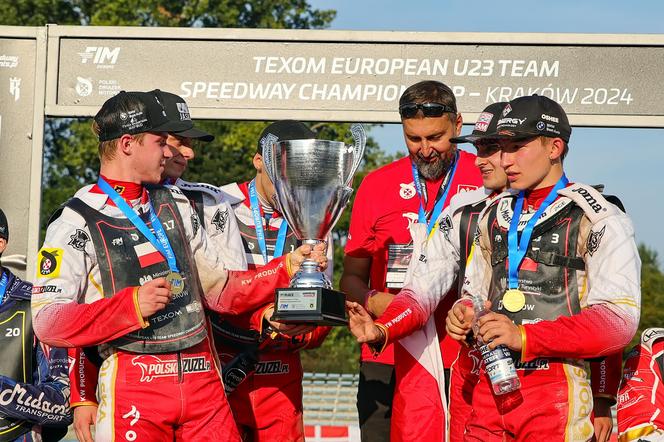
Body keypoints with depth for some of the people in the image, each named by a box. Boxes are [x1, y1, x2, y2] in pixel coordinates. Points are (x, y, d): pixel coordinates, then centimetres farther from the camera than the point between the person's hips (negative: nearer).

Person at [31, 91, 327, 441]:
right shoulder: (76, 221, -3)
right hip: (131, 385, -5)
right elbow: (47, 322, -11)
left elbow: (220, 290, 19)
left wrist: (286, 268, 9)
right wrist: (131, 305, -18)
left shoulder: (176, 205, 17)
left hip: (202, 380, 5)